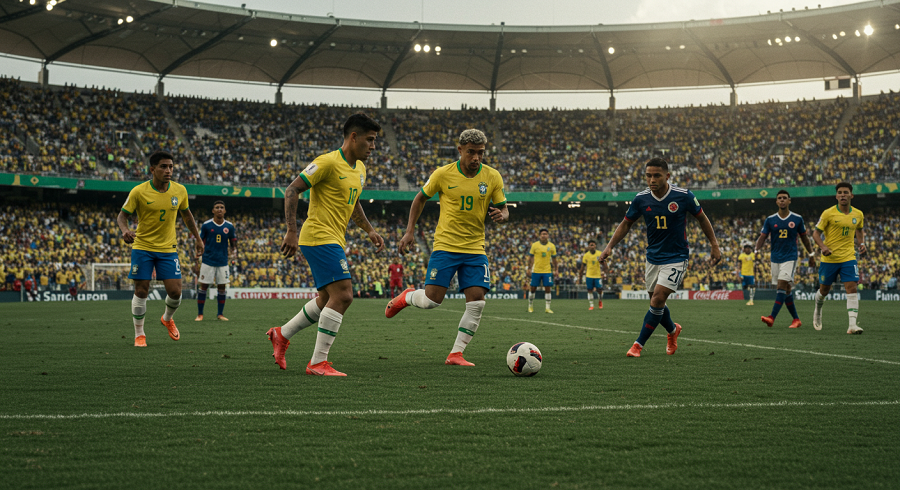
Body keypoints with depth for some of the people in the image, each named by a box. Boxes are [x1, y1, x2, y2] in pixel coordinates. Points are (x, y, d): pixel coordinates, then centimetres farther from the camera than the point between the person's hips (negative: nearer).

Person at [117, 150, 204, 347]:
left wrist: (197, 238, 19)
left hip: (168, 248, 2)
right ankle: (139, 334, 13)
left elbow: (186, 214, 16)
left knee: (175, 291, -4)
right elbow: (122, 215, -6)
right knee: (141, 291, -2)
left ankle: (167, 318, 29)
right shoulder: (139, 192, -13)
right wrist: (125, 230, -28)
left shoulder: (180, 190, -2)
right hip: (142, 247, -2)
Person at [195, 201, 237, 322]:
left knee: (222, 287, 4)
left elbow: (233, 242, 13)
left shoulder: (229, 226, 3)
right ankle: (200, 314, 7)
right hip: (208, 261, -2)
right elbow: (200, 242, 5)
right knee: (203, 287, -1)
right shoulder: (206, 225, -2)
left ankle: (220, 314, 16)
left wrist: (234, 252, -4)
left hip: (223, 262, 2)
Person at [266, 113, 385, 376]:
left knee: (328, 300, 18)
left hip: (334, 241, 10)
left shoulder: (359, 168, 13)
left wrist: (369, 230, 20)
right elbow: (292, 190, -16)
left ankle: (282, 334, 35)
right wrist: (291, 231, -22)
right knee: (342, 295, -16)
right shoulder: (328, 162, -15)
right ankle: (318, 362, -11)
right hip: (319, 237, -10)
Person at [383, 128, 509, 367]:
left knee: (476, 302, -9)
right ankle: (407, 297, 26)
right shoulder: (443, 174, -6)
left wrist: (501, 215, -18)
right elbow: (421, 198, 9)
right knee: (431, 300, -10)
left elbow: (503, 210, 7)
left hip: (475, 249, 2)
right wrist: (410, 230, 2)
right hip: (445, 246, -2)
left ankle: (456, 354, 3)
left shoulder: (492, 177, -1)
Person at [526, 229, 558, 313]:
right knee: (533, 288, 4)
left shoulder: (552, 246, 2)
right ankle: (530, 306, 20)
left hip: (547, 271, 1)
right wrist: (529, 268, -2)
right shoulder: (535, 245, -2)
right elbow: (530, 258, 4)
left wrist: (556, 270, 5)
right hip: (536, 270, -1)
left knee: (547, 289, -4)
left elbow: (554, 259, 10)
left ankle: (547, 308, 1)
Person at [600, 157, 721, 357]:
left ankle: (639, 344, -6)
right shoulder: (641, 199, -7)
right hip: (653, 257, 4)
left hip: (676, 258, -4)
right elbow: (626, 223, 6)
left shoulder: (684, 196, -15)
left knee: (658, 299, -16)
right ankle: (673, 330, 42)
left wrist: (714, 245, 2)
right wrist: (609, 247, -4)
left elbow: (702, 218, 2)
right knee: (656, 303, 11)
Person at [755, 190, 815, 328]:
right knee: (786, 290, 6)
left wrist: (811, 255, 15)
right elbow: (762, 237, 0)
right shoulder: (770, 220, 4)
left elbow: (804, 237, 12)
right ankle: (796, 319, 17)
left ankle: (772, 317, -28)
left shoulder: (797, 219, 1)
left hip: (790, 258, -3)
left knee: (782, 285, -18)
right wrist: (757, 249, -19)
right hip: (775, 258, 3)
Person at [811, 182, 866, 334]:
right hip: (829, 258, -2)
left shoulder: (858, 214, 2)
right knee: (824, 290, 11)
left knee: (852, 288, -14)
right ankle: (818, 310, 44)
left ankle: (852, 324, -18)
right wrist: (823, 247, -21)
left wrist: (862, 244, 4)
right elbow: (816, 233, -3)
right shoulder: (828, 213, -9)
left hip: (848, 257, 2)